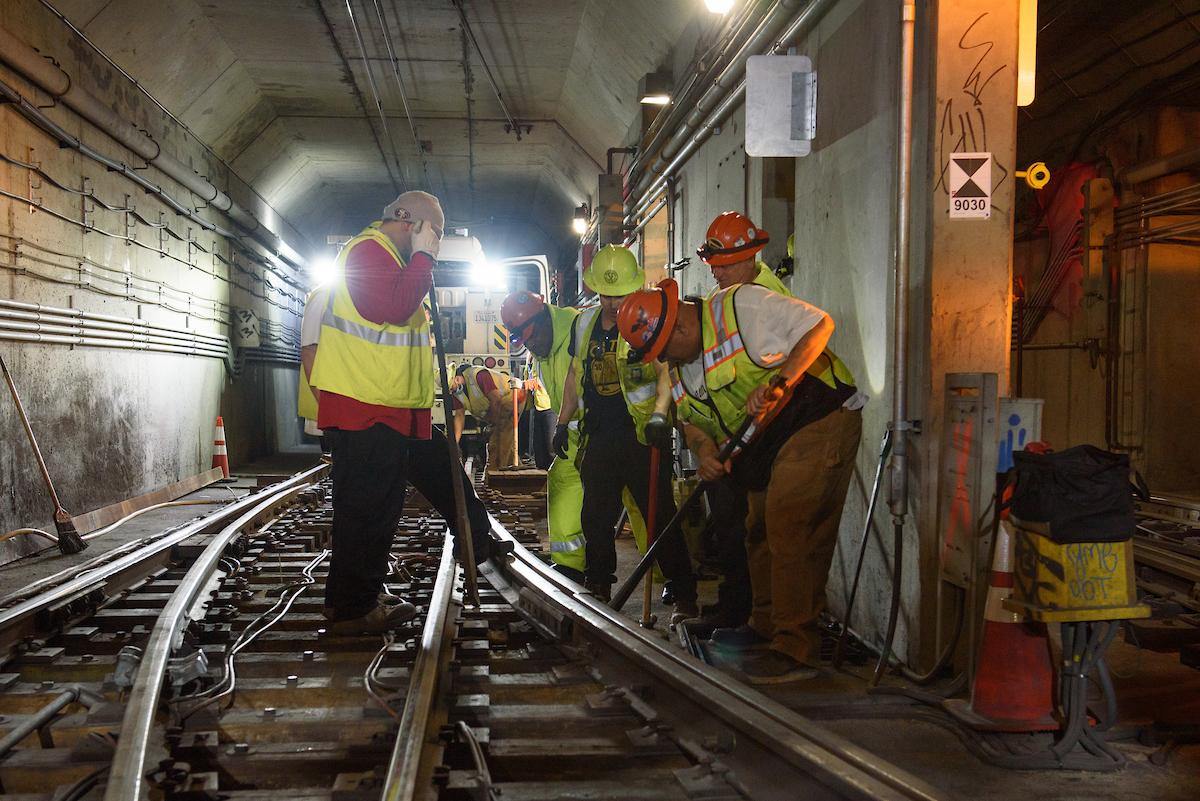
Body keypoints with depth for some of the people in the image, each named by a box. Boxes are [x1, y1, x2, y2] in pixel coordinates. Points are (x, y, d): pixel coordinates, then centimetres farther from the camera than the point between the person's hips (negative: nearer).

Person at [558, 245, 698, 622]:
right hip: (599, 436, 6)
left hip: (641, 434, -6)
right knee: (595, 518, 13)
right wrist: (563, 422, 20)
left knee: (660, 516, -6)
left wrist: (659, 414, -32)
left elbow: (666, 371, -17)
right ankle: (597, 588, 28)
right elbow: (575, 374, 22)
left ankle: (685, 598, 1)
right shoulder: (584, 322, 12)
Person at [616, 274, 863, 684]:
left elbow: (819, 324, -17)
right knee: (760, 532, 17)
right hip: (764, 446, 9)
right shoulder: (682, 366, 9)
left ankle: (794, 650, -10)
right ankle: (766, 626, 35)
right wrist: (704, 450, -9)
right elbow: (693, 419, 13)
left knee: (790, 530, -15)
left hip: (818, 419, -9)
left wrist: (779, 382, -25)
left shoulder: (741, 305, -17)